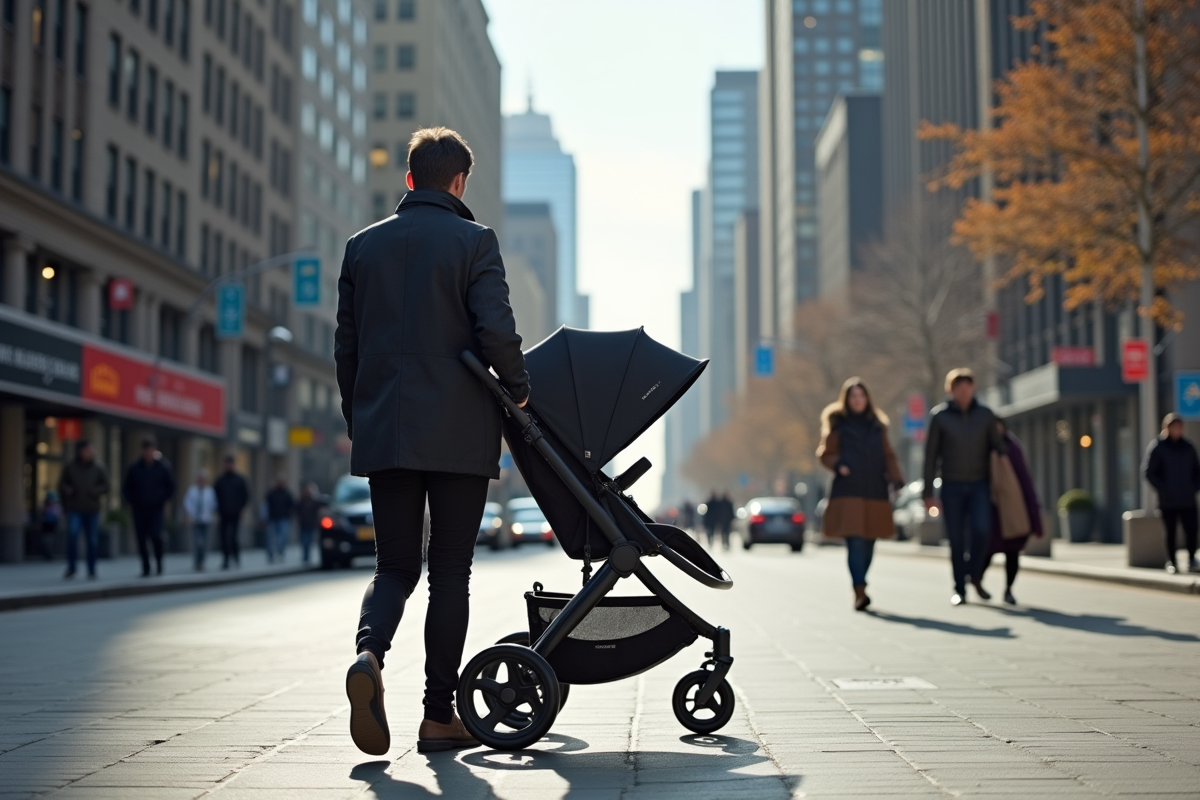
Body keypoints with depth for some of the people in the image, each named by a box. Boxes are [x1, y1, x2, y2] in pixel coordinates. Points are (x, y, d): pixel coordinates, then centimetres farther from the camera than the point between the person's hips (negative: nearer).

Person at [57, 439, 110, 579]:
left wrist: (94, 491, -15)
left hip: (92, 510, 1)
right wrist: (67, 490, -8)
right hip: (75, 509, -1)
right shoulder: (70, 468, 6)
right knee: (72, 534, -21)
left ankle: (91, 570, 16)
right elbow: (62, 484, 14)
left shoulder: (99, 468, 5)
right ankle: (71, 567, -11)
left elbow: (105, 486, 5)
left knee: (93, 541, 3)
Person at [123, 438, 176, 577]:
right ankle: (145, 568, 12)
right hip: (139, 510, 2)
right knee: (141, 539, 1)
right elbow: (127, 487, 12)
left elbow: (171, 486, 9)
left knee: (155, 535, -16)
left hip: (156, 509, -2)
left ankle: (159, 562, 6)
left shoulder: (163, 467, 0)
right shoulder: (134, 468, 1)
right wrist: (131, 503, 3)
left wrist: (165, 500, 0)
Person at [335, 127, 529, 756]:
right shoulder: (474, 241, -3)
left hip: (384, 434, 3)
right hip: (458, 434, -3)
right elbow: (496, 331, -14)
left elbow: (345, 347, 11)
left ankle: (369, 653, -16)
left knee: (395, 566, 12)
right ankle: (440, 715, 8)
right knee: (449, 572, 5)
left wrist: (358, 423, 20)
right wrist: (519, 388, 3)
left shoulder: (363, 246, 10)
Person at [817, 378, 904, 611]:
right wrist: (838, 466, -16)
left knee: (868, 542, 5)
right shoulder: (836, 423, 7)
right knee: (855, 541, -14)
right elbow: (825, 453, 5)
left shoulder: (877, 424, 16)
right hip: (848, 492, -4)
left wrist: (896, 479, -1)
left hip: (875, 492, 4)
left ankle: (859, 588, 19)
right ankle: (860, 592, -18)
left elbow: (888, 456, 15)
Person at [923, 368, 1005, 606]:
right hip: (952, 485, -1)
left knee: (981, 530, -17)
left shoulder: (985, 414, 2)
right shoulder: (940, 417, -2)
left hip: (979, 484, 1)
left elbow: (998, 447, 8)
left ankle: (975, 577, 5)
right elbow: (931, 456, 0)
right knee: (956, 539, 0)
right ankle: (960, 590, 9)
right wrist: (928, 493, -2)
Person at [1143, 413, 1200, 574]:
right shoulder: (1157, 447, -3)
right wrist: (1163, 489, -12)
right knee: (1171, 532, 3)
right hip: (1168, 501, -3)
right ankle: (1171, 562, 11)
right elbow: (1148, 472, -6)